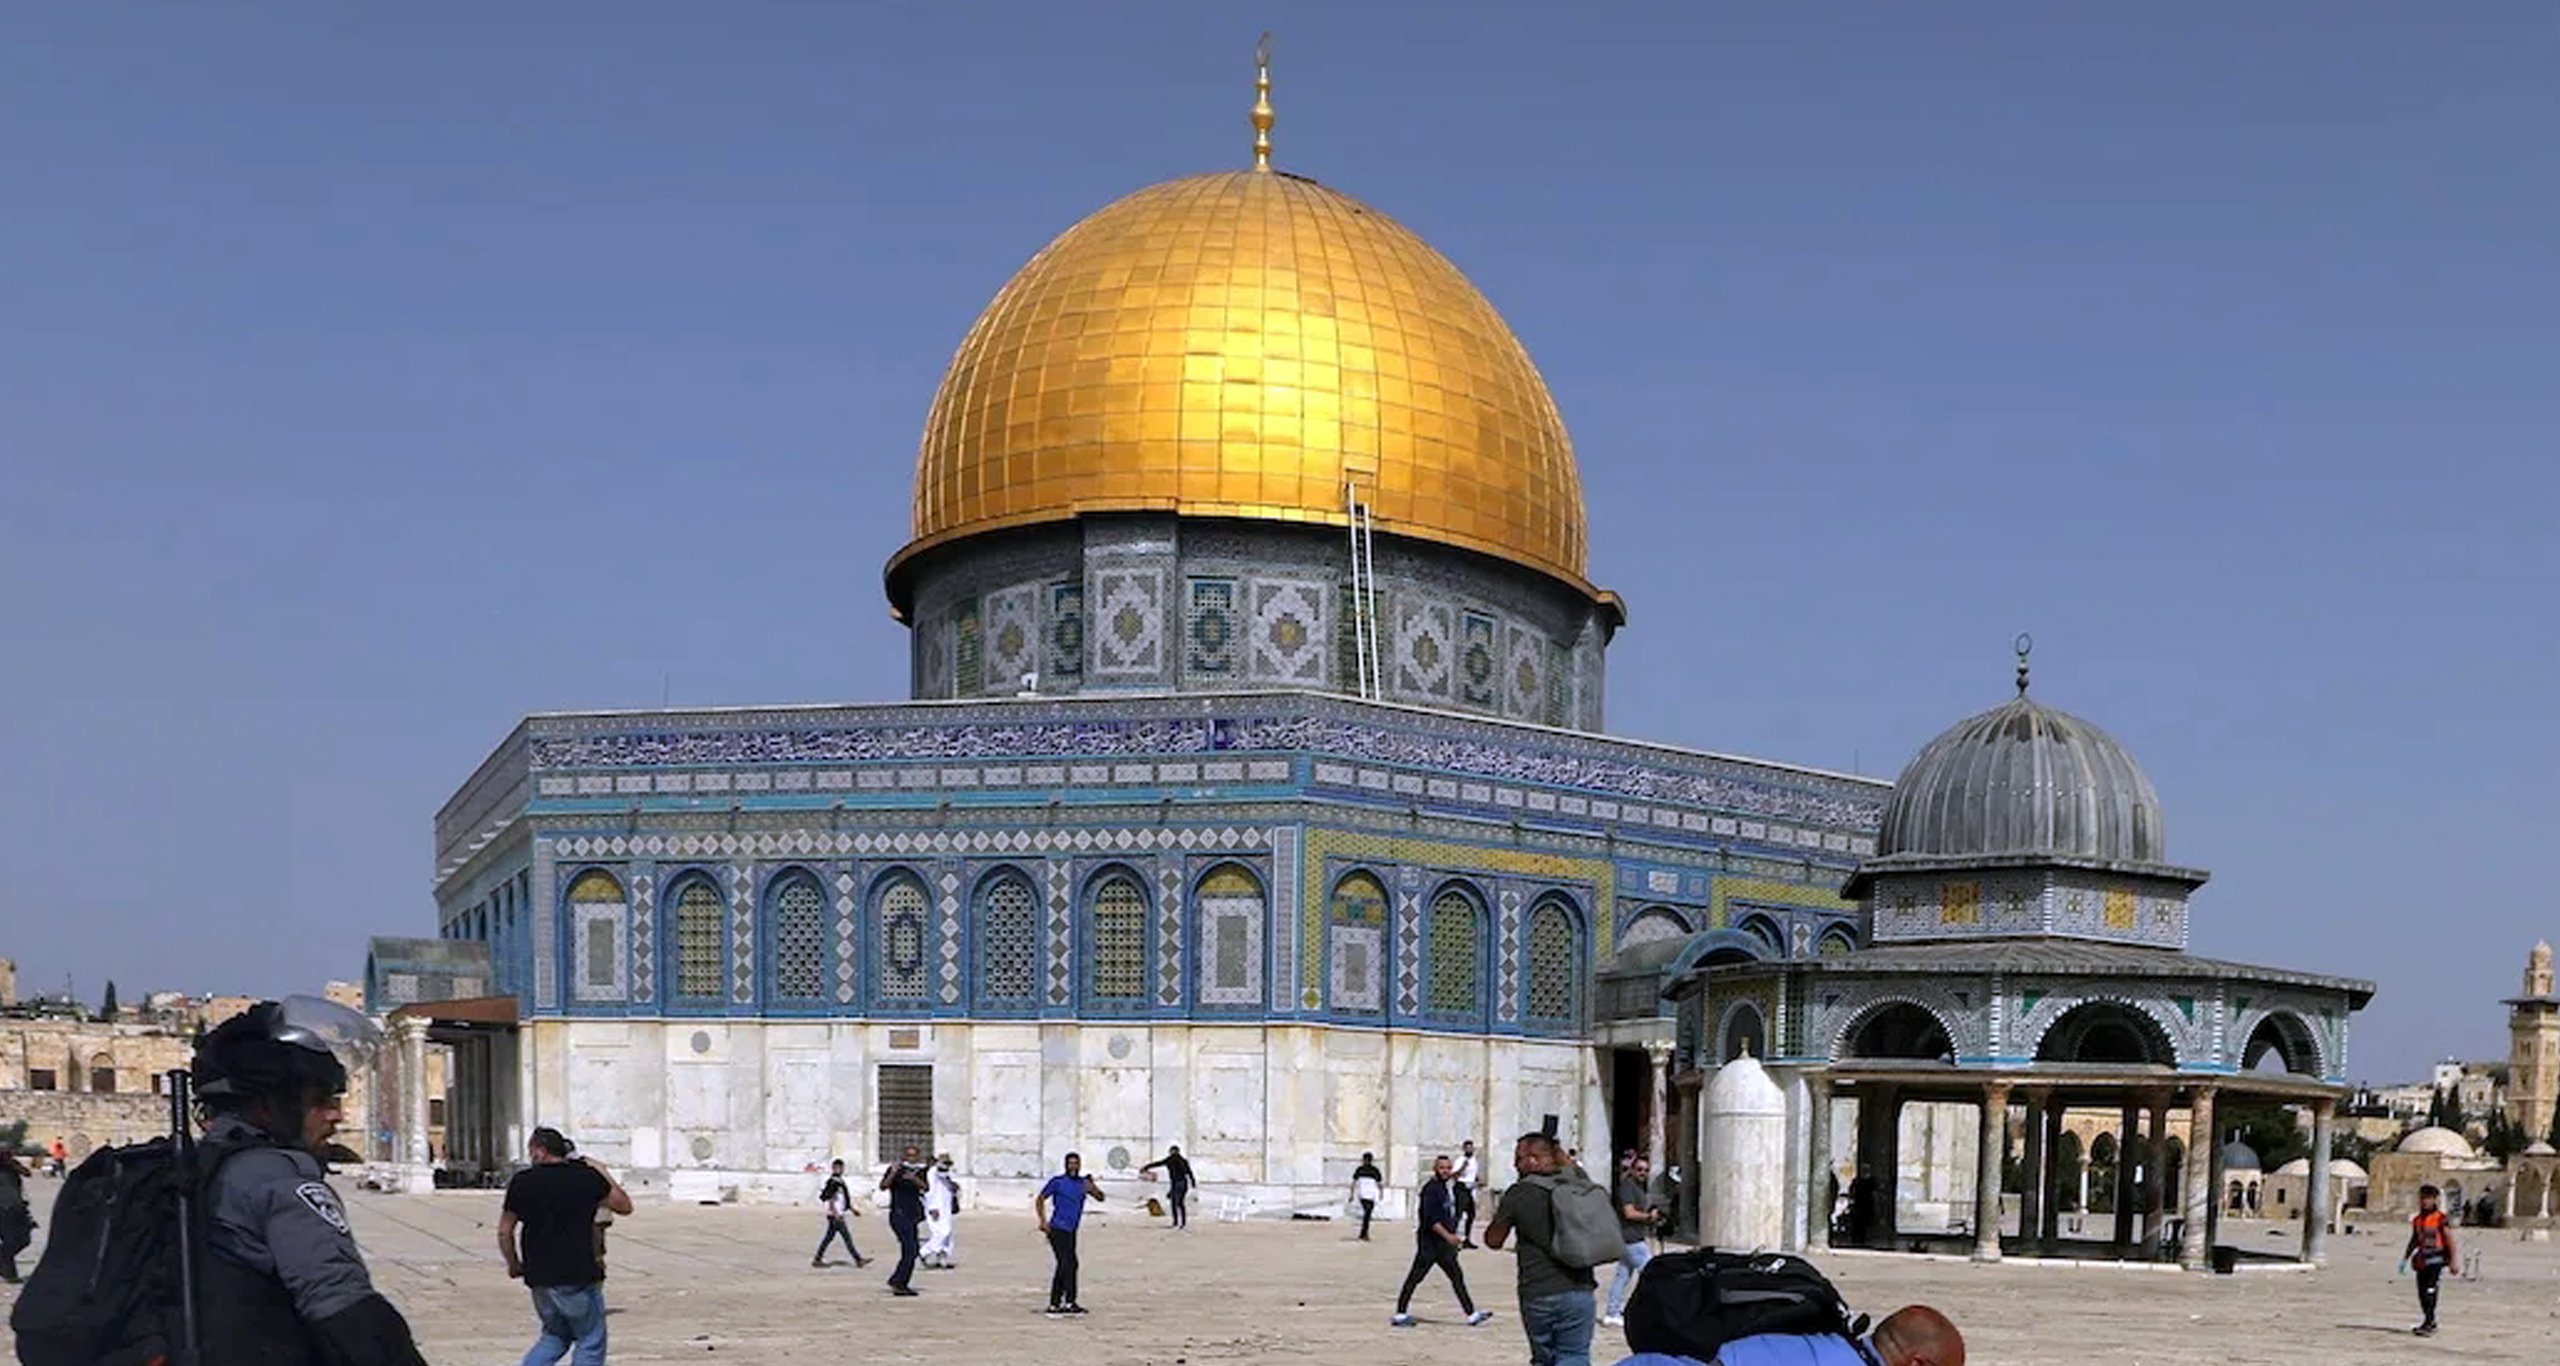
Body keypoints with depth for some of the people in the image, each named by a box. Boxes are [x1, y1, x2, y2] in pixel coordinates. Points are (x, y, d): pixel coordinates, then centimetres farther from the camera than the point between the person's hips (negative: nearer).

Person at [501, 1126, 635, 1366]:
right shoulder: (588, 1177, -4)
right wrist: (603, 1173, 18)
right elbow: (624, 1206, 9)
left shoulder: (521, 1182, 0)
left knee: (556, 1335, 23)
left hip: (538, 1277, 4)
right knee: (590, 1342, 7)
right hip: (579, 1275, -4)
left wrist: (514, 1265, 20)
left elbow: (504, 1233, 5)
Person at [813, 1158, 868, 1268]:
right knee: (847, 1237, -6)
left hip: (837, 1215, 10)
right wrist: (835, 1213, -26)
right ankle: (858, 1260, -3)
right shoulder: (834, 1182, -16)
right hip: (836, 1216, -10)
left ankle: (817, 1259, 16)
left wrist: (851, 1209, 25)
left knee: (829, 1237, 12)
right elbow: (830, 1199, -22)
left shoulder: (839, 1181, 15)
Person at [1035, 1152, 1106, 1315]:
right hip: (1057, 1228, -7)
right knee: (1069, 1264, -14)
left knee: (1064, 1266, 10)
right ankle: (1070, 1302, -13)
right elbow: (1040, 1199, 0)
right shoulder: (1057, 1181, -4)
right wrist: (1043, 1221, -11)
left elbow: (1100, 1197, 2)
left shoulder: (1083, 1182, 10)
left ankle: (1054, 1304, 17)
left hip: (1071, 1231, 7)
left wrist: (1092, 1188, -19)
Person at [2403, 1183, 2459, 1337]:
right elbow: (2414, 1241, 23)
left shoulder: (2440, 1219, -6)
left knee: (2430, 1292, -15)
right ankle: (2431, 1322, 21)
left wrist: (2454, 1261, -11)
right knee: (2422, 1293, 8)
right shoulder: (2417, 1220, 13)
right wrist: (2405, 1259, 22)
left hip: (2437, 1259, -7)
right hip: (2422, 1260, 7)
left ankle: (2427, 1325, -16)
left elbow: (2449, 1240, -7)